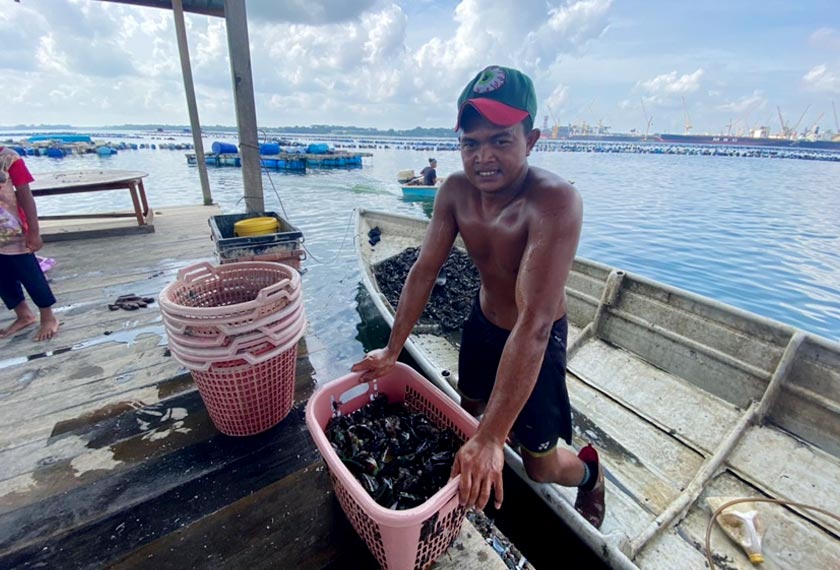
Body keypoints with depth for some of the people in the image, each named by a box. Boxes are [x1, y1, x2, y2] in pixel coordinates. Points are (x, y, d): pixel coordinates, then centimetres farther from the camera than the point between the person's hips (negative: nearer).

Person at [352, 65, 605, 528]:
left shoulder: (554, 202, -34)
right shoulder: (455, 190, -15)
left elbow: (533, 324, -39)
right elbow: (424, 270, -11)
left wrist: (492, 438, -37)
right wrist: (392, 350, -9)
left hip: (536, 341, -5)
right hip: (482, 322, 5)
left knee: (540, 466, 10)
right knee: (469, 412, 26)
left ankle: (591, 473, 46)